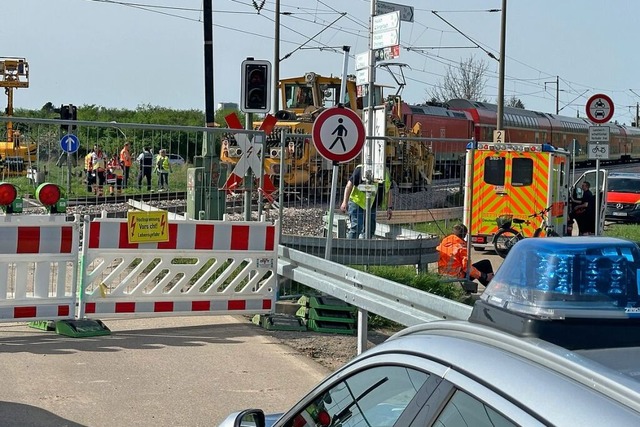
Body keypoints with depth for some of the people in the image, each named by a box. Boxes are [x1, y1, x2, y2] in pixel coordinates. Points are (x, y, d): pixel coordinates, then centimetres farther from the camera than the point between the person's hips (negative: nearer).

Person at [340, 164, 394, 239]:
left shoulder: (386, 172, 6)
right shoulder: (361, 169, -14)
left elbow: (389, 190, 14)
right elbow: (350, 184, -15)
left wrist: (390, 208, 8)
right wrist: (345, 202, -21)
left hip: (372, 207, 7)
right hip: (357, 203, -7)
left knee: (370, 230, 9)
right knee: (356, 229, -13)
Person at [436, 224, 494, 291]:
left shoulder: (442, 243, 4)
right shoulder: (461, 245, -16)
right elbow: (466, 266, -22)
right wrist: (483, 276, -15)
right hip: (457, 277, -8)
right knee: (486, 264, 4)